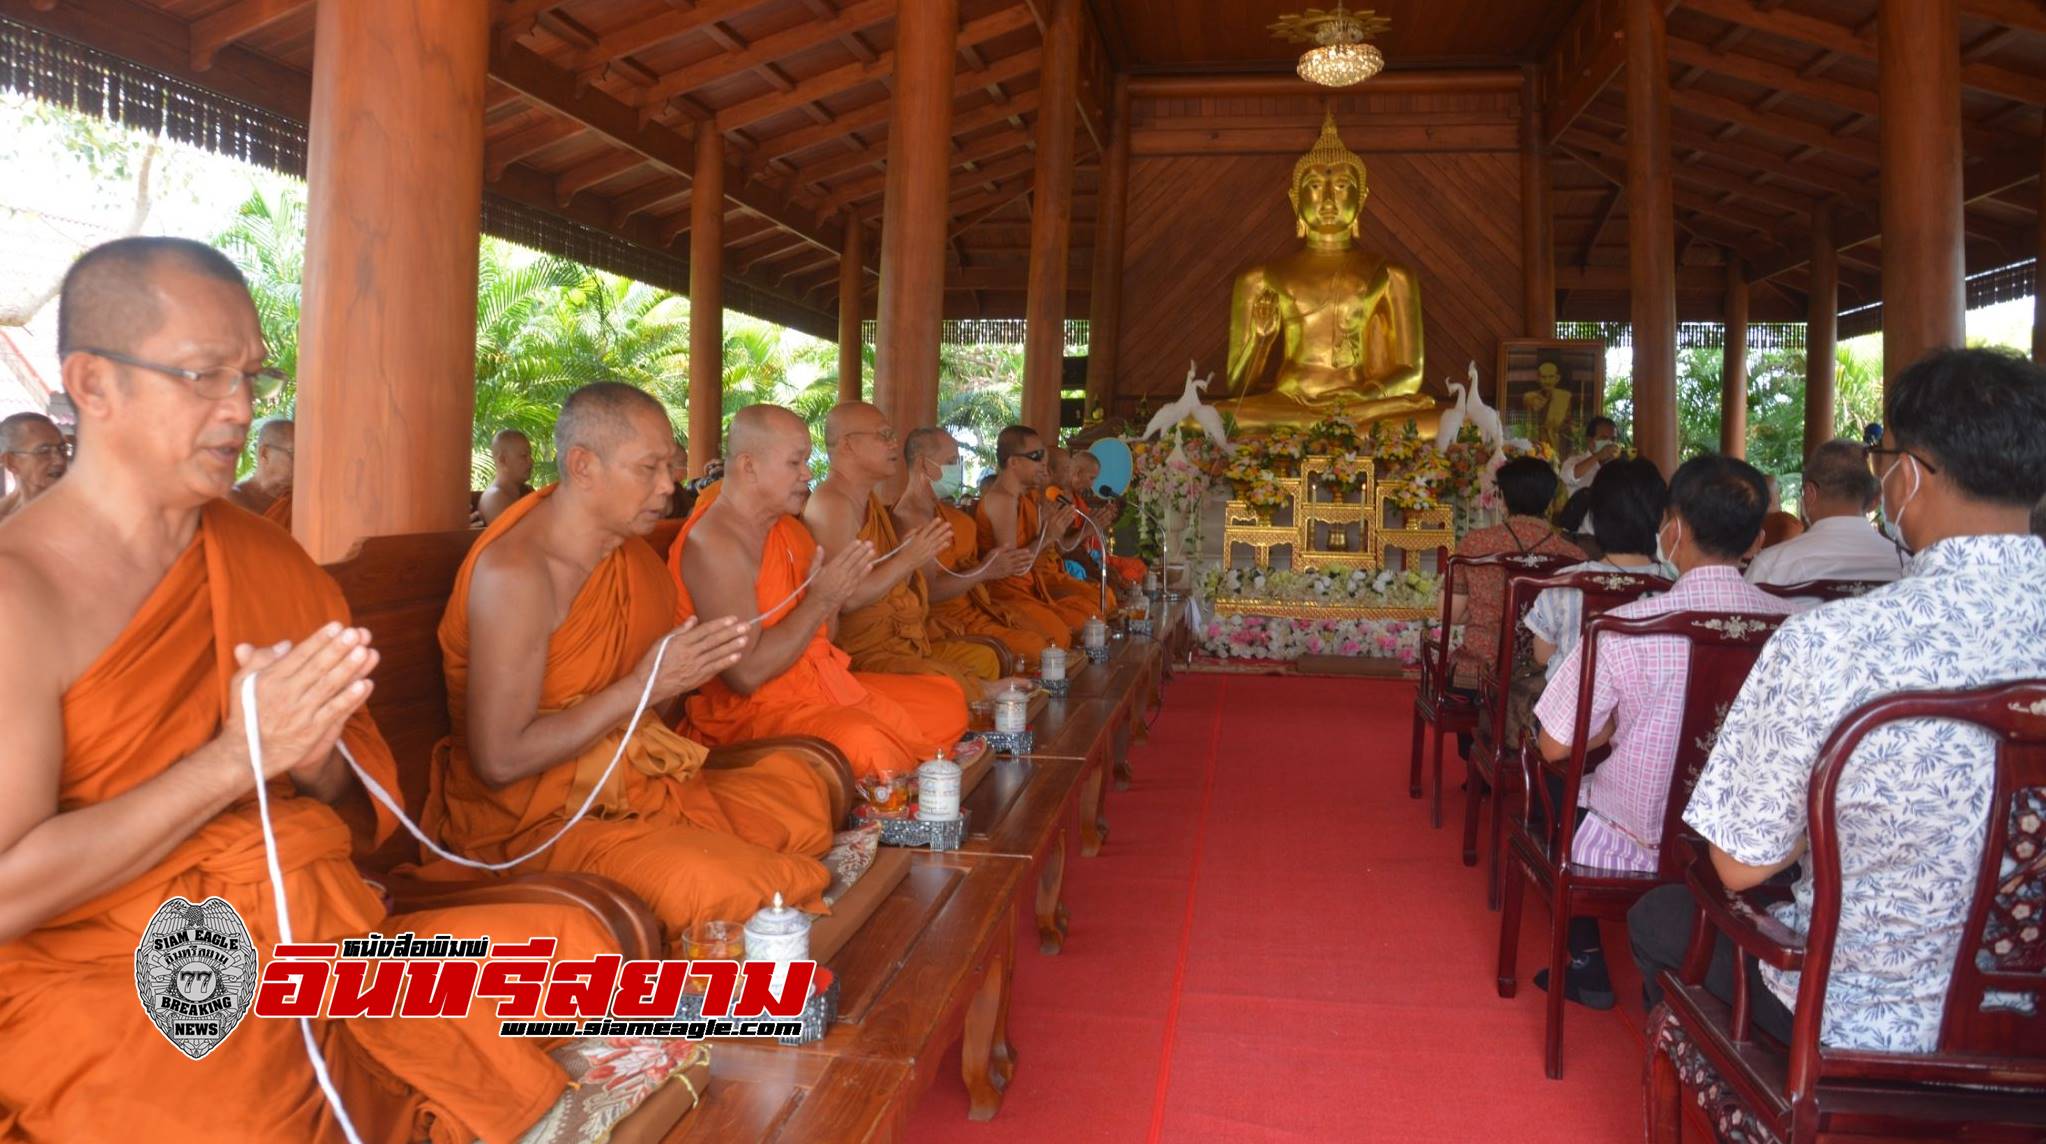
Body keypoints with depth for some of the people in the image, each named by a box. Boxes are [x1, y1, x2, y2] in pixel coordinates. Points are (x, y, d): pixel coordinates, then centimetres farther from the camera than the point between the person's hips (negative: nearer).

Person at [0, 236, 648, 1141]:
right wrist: (238, 759, -18)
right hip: (106, 982, -5)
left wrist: (314, 758, -9)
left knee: (575, 944, -13)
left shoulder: (275, 564, 10)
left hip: (323, 932, 6)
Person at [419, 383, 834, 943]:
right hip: (535, 820, -8)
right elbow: (500, 760, -23)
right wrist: (643, 687, -22)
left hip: (637, 786, 9)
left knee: (807, 794, -4)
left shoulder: (630, 550, 6)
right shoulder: (514, 571, -20)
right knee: (715, 889, -31)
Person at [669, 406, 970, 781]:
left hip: (821, 681, 10)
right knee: (864, 743, -37)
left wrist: (838, 592, -3)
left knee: (948, 700, 7)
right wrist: (821, 599, -17)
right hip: (751, 709, -9)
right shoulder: (714, 542, -17)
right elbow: (746, 674, -24)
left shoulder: (786, 525, 11)